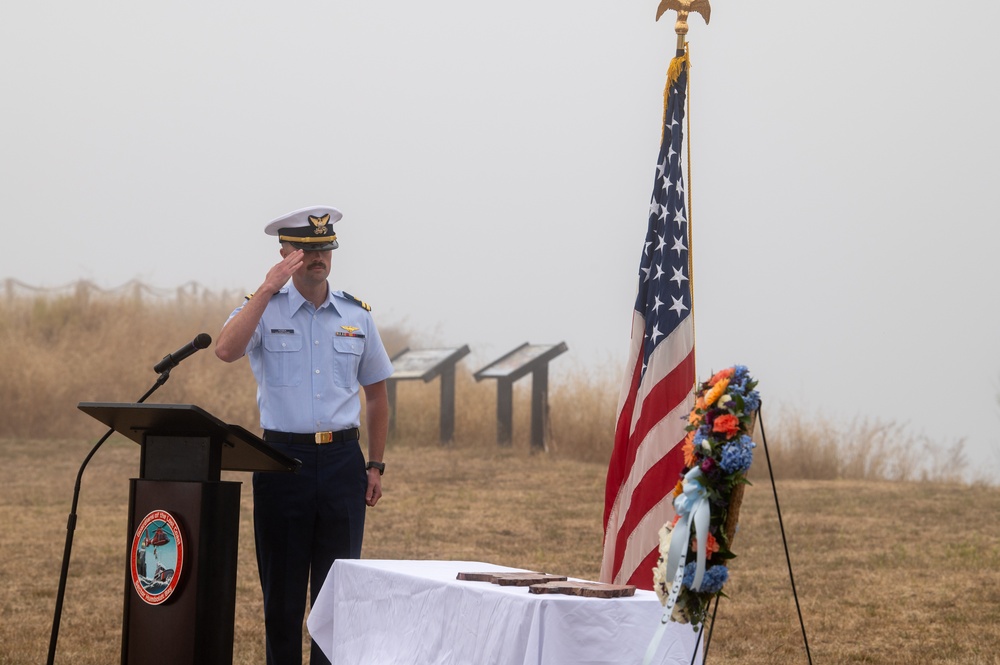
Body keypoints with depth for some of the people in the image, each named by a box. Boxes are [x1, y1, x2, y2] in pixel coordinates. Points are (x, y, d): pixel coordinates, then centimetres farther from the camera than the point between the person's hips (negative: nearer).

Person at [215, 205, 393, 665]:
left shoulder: (356, 315, 9)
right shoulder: (264, 309, 1)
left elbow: (376, 393, 16)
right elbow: (226, 350, -20)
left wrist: (376, 465, 10)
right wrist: (268, 288, -20)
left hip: (342, 459, 2)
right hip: (283, 457, -2)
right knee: (281, 587, 4)